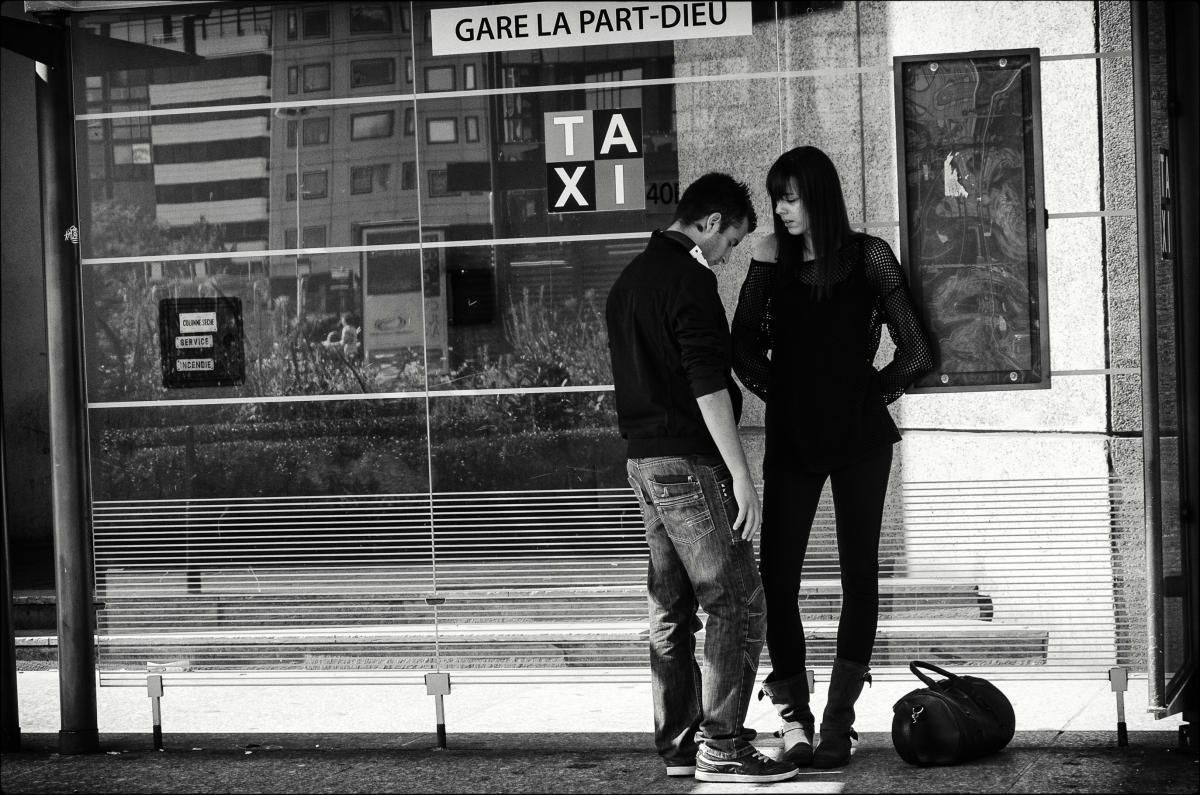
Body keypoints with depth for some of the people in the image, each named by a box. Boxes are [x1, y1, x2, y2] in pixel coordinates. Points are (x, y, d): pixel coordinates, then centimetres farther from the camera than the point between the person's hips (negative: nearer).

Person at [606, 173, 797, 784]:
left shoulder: (629, 279, 16)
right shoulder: (688, 277, -13)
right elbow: (708, 384, -19)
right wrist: (741, 475, -19)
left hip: (643, 459, 10)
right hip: (688, 460, -10)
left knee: (671, 610, 12)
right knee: (737, 602, -6)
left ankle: (677, 742, 15)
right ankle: (722, 746, -7)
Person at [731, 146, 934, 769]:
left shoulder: (867, 257, -1)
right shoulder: (775, 260, 7)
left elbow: (914, 354, 1)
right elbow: (744, 349, 10)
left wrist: (871, 395, 4)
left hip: (858, 438, -2)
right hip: (791, 438, 2)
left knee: (859, 575, 2)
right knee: (776, 576, -6)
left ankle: (838, 719, 8)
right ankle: (794, 719, 1)